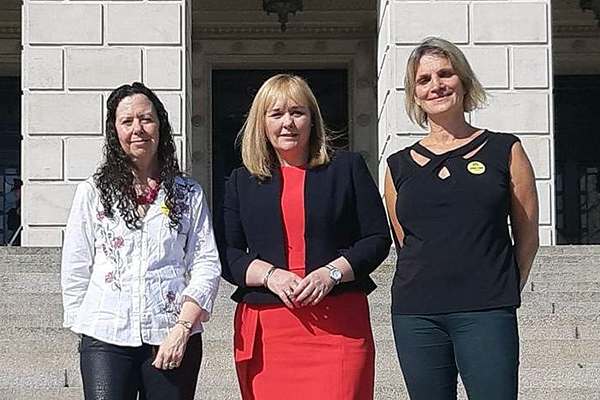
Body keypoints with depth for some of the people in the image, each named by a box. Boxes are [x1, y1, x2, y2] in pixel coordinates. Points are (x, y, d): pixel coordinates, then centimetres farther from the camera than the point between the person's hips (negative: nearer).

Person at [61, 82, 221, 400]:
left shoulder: (189, 194, 8)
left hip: (174, 339, 1)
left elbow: (207, 267, 2)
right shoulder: (93, 192, 8)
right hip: (106, 340, 0)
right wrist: (84, 328, 4)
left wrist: (182, 328, -8)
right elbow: (75, 271, 9)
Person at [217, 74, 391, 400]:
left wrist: (332, 272, -10)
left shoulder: (347, 168, 9)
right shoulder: (241, 181, 14)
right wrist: (270, 275, -9)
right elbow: (226, 254, 9)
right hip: (265, 330, 2)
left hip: (339, 323, -2)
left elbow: (378, 239, 6)